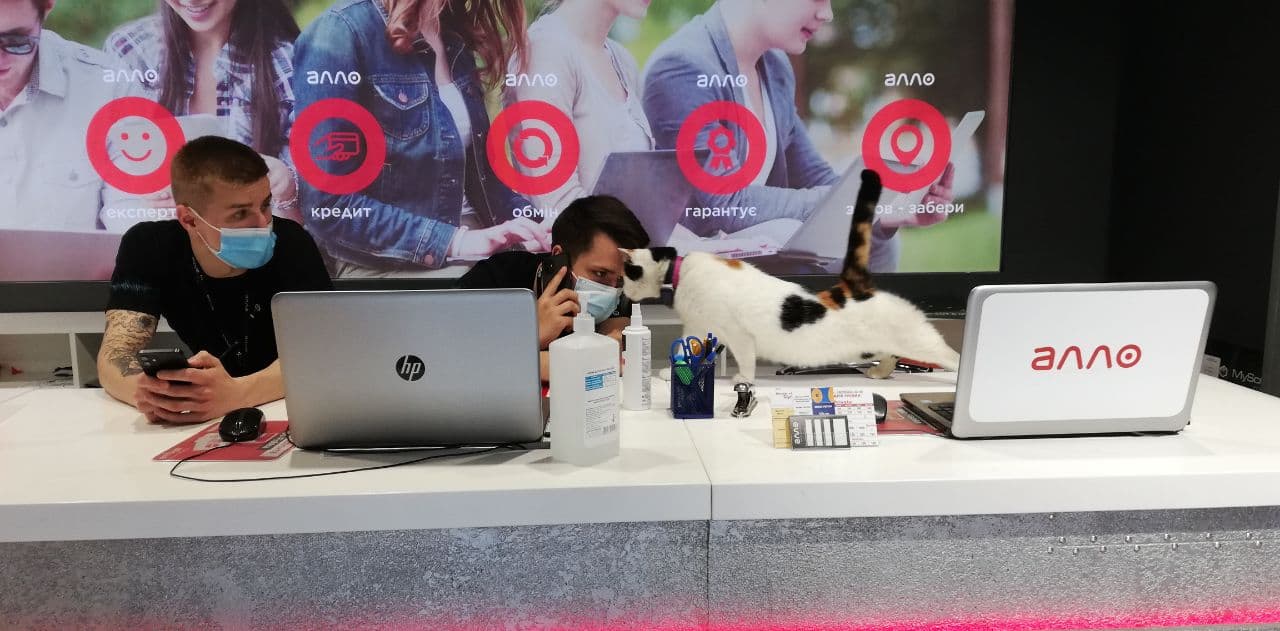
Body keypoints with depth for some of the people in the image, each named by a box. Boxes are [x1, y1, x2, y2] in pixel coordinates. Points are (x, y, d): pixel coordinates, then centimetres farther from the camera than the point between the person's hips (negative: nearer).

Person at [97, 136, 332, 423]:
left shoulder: (290, 243, -18)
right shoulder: (148, 247, -11)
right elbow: (115, 352, -17)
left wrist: (234, 393, -45)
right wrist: (145, 389, -41)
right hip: (199, 420, 3)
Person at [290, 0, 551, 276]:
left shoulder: (455, 38, 7)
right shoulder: (341, 32, -14)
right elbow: (328, 205, -18)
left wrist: (533, 226, -4)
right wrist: (454, 240, -22)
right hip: (380, 264, -7)